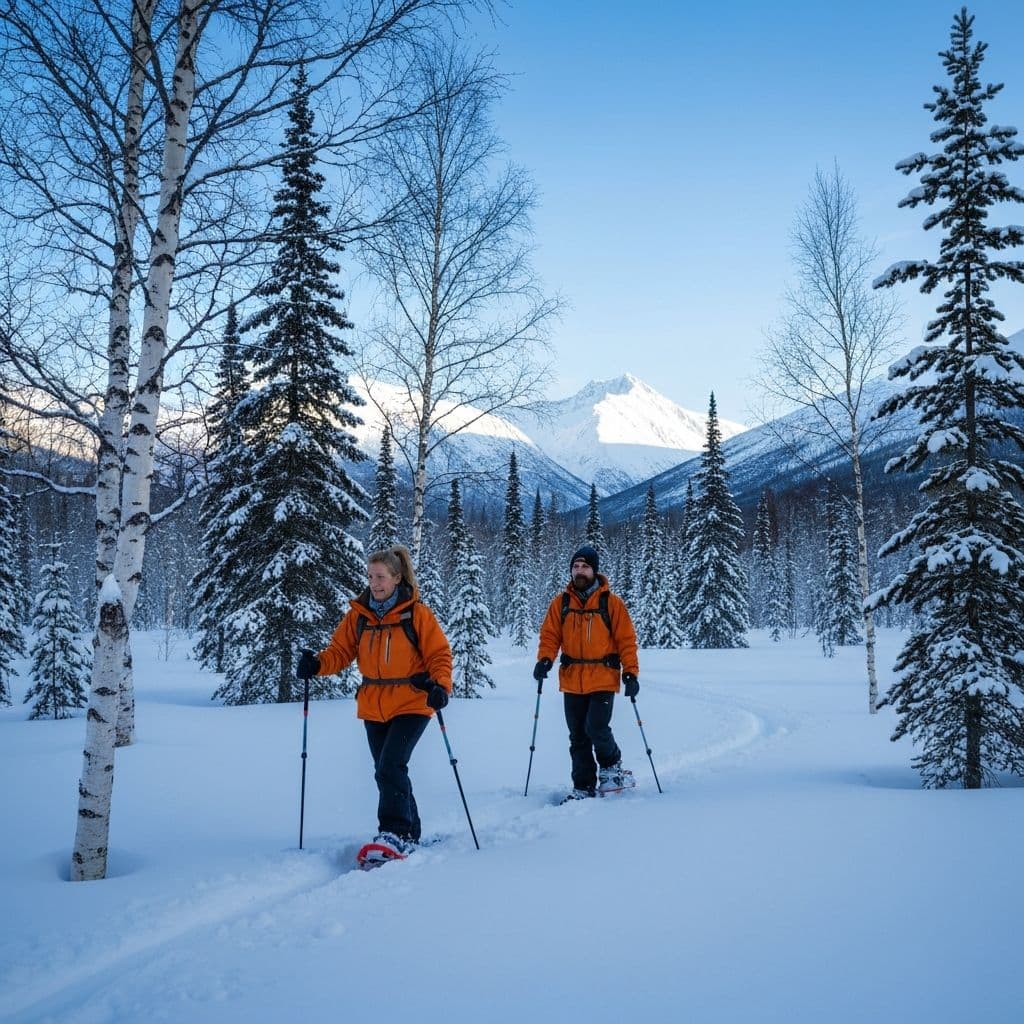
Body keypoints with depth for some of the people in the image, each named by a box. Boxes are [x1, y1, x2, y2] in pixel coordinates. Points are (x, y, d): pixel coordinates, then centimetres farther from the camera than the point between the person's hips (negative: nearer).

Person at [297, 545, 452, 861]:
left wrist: (440, 686, -24)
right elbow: (340, 650, 2)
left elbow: (439, 654, -7)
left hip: (411, 705, -5)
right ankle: (409, 835, 26)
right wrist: (317, 664, -18)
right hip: (374, 708, 5)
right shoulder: (359, 614, 3)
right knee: (388, 772, 12)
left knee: (390, 767, -19)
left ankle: (395, 835, -14)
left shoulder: (416, 613, -8)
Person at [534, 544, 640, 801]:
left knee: (596, 728, -15)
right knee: (578, 736, 7)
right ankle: (583, 786, 18)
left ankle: (612, 766, 14)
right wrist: (545, 659, -12)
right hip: (572, 681, 3)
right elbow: (550, 636, 7)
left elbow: (626, 639, -1)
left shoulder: (611, 602, -1)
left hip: (603, 679, -3)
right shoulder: (560, 603, 6)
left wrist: (631, 673, -7)